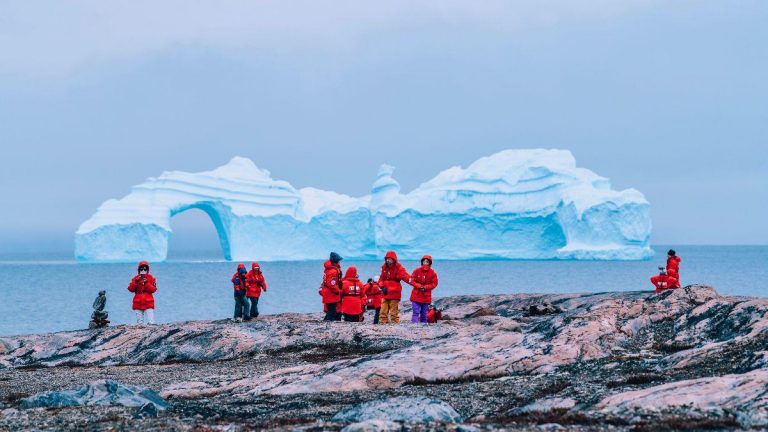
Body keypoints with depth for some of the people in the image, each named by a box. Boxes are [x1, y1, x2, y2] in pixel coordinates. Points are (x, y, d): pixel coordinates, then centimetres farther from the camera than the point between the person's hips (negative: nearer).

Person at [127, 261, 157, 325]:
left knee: (151, 322, -12)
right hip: (138, 303, 2)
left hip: (148, 303, -2)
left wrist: (146, 283, -16)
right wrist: (136, 281, -13)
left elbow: (153, 290, -5)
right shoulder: (135, 278, 9)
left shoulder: (151, 278, 5)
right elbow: (130, 289, -1)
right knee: (140, 322, 2)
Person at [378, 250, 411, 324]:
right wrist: (382, 287, -3)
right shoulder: (384, 267, 7)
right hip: (385, 293, 5)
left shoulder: (398, 268, -9)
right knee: (383, 311, 7)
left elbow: (405, 275, -26)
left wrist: (409, 279, -50)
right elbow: (381, 279, 16)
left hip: (394, 293, -5)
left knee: (394, 312, -1)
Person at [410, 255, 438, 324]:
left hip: (426, 296, 1)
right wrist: (419, 286, -15)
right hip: (416, 295, -1)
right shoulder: (417, 271, 1)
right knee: (416, 312, -10)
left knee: (424, 313, 7)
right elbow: (412, 281, 0)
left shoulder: (433, 273, 1)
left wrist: (425, 287, -14)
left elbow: (434, 284, 0)